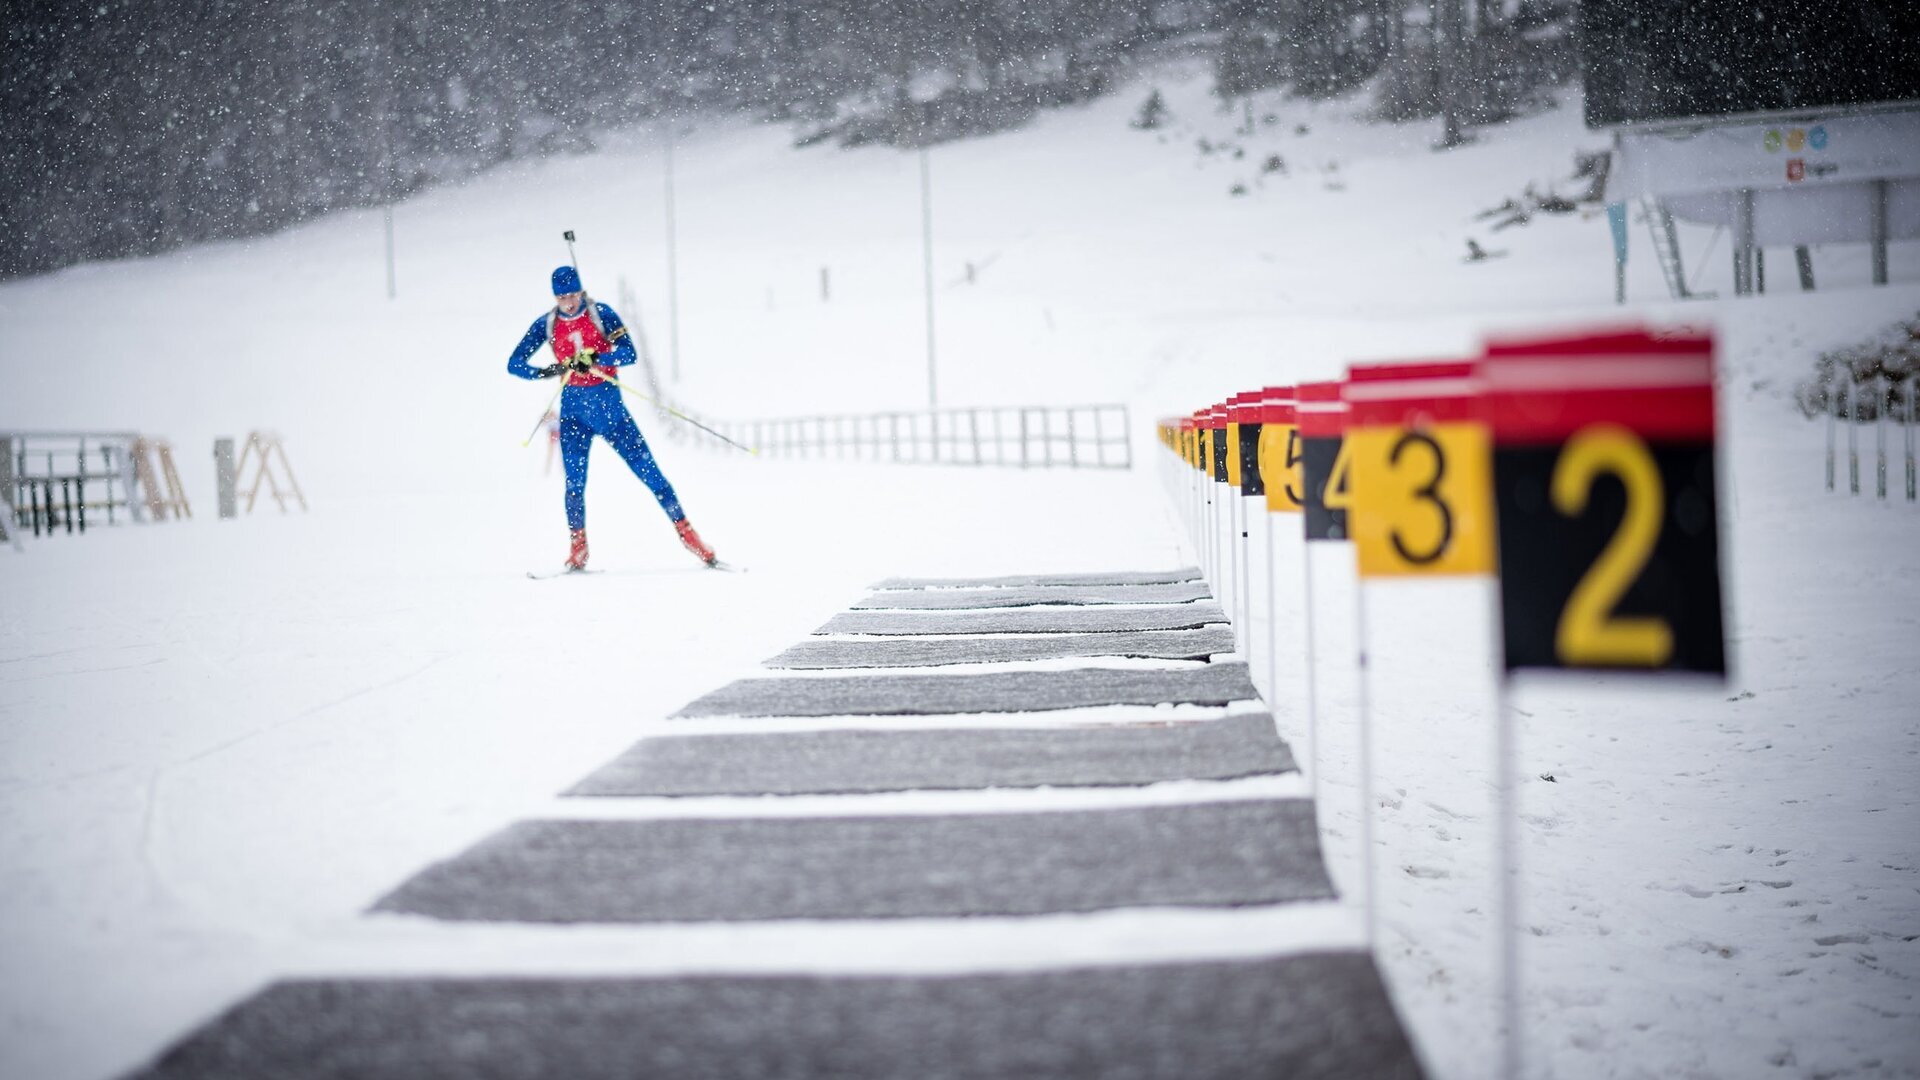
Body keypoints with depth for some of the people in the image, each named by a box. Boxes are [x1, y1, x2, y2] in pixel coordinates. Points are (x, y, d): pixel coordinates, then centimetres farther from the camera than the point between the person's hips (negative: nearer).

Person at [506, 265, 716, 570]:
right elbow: (514, 363, 0)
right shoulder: (546, 325, 1)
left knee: (647, 470, -4)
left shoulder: (601, 314, -6)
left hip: (608, 402, -1)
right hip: (573, 407, 2)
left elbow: (628, 353, -15)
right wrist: (545, 372, -20)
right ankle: (577, 547, 8)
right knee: (575, 481, -7)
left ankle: (685, 532, 1)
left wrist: (593, 359, -31)